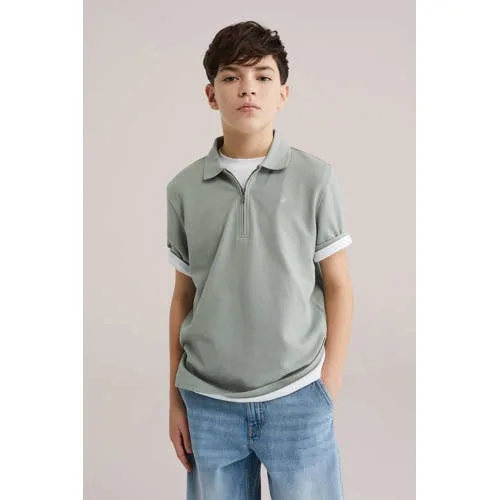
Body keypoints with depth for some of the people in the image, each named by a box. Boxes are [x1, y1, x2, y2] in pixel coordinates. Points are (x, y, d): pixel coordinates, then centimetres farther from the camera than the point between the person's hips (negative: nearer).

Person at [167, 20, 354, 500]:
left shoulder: (316, 179, -5)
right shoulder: (184, 188, 1)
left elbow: (337, 287, 0)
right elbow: (182, 297, 7)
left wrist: (329, 385, -3)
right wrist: (175, 399, 9)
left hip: (297, 399, -1)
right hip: (207, 402, 2)